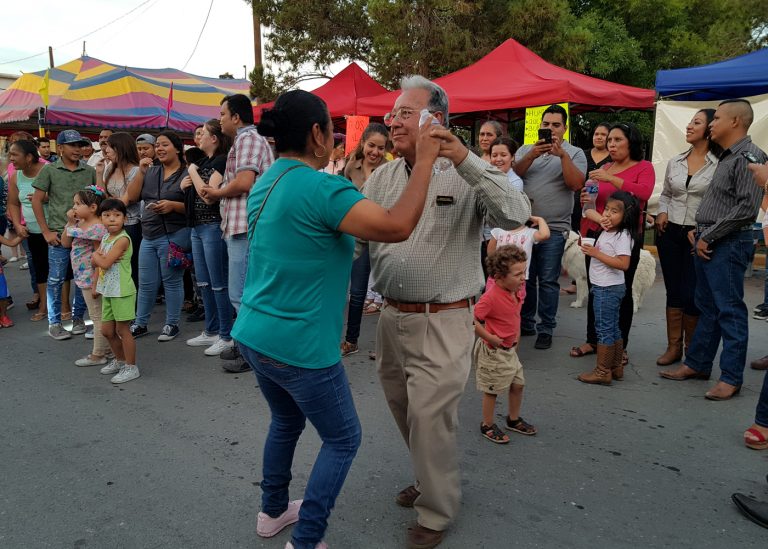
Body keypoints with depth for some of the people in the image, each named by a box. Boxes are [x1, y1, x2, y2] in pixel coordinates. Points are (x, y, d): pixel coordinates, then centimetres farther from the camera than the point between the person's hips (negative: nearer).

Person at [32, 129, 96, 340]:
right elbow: (37, 200, 1)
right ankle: (54, 323, 16)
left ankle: (78, 318, 24)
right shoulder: (49, 170, 0)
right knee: (56, 280, 4)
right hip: (59, 234, -2)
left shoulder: (90, 171, 4)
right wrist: (46, 231, -4)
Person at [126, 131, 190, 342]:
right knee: (146, 284, 12)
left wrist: (173, 205, -22)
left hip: (173, 236, -6)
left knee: (171, 282, 2)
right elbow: (132, 196, 8)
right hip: (148, 236, 6)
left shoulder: (187, 174, -5)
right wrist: (141, 172, 0)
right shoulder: (151, 172, 14)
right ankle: (140, 324, 23)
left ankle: (172, 324, 14)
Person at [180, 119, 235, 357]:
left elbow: (209, 196, -22)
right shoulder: (204, 162, 16)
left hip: (213, 226, -10)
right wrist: (185, 185, 2)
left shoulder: (221, 162, -11)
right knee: (204, 283, 13)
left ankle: (226, 336, 4)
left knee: (218, 284, -5)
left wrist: (193, 172, -9)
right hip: (198, 227, 10)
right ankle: (211, 331, 23)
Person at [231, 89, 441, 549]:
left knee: (286, 421, 29)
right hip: (299, 346, -9)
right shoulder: (321, 188, -22)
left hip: (253, 335, 9)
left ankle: (273, 511, 45)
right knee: (343, 438, 12)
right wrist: (425, 160, -20)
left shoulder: (266, 184, 7)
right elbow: (397, 226, -28)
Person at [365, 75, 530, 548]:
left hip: (443, 322, -6)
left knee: (430, 416, -3)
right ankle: (431, 478, 46)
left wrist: (466, 160, -32)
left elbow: (516, 215, -24)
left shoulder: (467, 173, -10)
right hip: (392, 317, 7)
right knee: (402, 409, 20)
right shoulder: (382, 177, 7)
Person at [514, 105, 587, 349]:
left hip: (554, 228, -3)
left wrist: (562, 154, -21)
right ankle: (524, 323, 23)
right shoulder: (525, 150, 10)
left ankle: (546, 329, 12)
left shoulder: (574, 153, 3)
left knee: (548, 281, 1)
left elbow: (576, 184, -12)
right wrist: (531, 155, -21)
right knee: (524, 278, 11)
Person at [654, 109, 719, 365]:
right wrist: (662, 213, 3)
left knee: (691, 295, -2)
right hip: (670, 233, 4)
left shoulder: (719, 165, -7)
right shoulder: (675, 162, 9)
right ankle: (673, 347, 19)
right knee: (673, 291, 9)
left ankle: (692, 350, 17)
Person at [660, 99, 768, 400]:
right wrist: (699, 232, 12)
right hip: (708, 243, 10)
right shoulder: (726, 157, 17)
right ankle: (696, 364, 25)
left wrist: (708, 237, -16)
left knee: (730, 311, -3)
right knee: (707, 307, 15)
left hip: (728, 245, -10)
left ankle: (731, 378, 6)